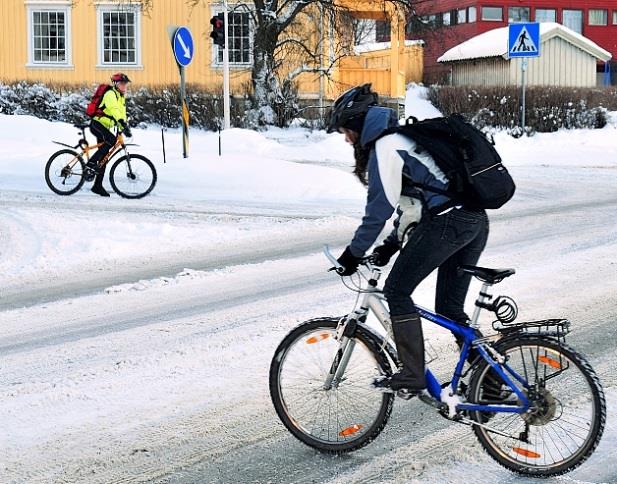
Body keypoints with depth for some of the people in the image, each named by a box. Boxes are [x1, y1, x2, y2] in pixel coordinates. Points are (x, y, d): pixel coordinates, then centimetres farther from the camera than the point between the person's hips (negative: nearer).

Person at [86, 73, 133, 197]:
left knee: (104, 157, 6)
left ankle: (98, 186, 9)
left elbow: (122, 114, 21)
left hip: (104, 127, 10)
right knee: (112, 140, -33)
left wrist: (125, 128, 8)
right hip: (97, 124, -10)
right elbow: (113, 109, -31)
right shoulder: (111, 94, -13)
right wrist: (122, 122, -44)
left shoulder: (121, 98, 18)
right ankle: (91, 162, -26)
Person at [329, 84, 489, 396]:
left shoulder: (384, 146, -6)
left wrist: (354, 253, 0)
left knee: (397, 291, 1)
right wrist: (393, 243, 25)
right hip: (475, 221, 10)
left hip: (446, 222, -10)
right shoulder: (405, 137, 24)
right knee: (451, 307, 16)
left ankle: (412, 376, -1)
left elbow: (380, 207, -9)